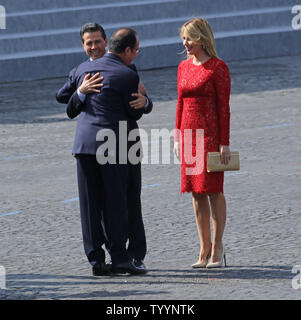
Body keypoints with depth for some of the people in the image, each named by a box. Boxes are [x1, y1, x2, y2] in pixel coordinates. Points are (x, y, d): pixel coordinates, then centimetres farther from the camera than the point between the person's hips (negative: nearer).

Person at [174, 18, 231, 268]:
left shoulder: (218, 67, -8)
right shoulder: (184, 67, 11)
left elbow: (224, 107, -9)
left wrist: (225, 143, -12)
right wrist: (177, 138, 12)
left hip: (211, 133, -6)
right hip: (189, 133, 6)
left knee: (213, 190, -4)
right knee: (196, 191, 6)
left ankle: (217, 248, 2)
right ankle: (205, 249, 10)